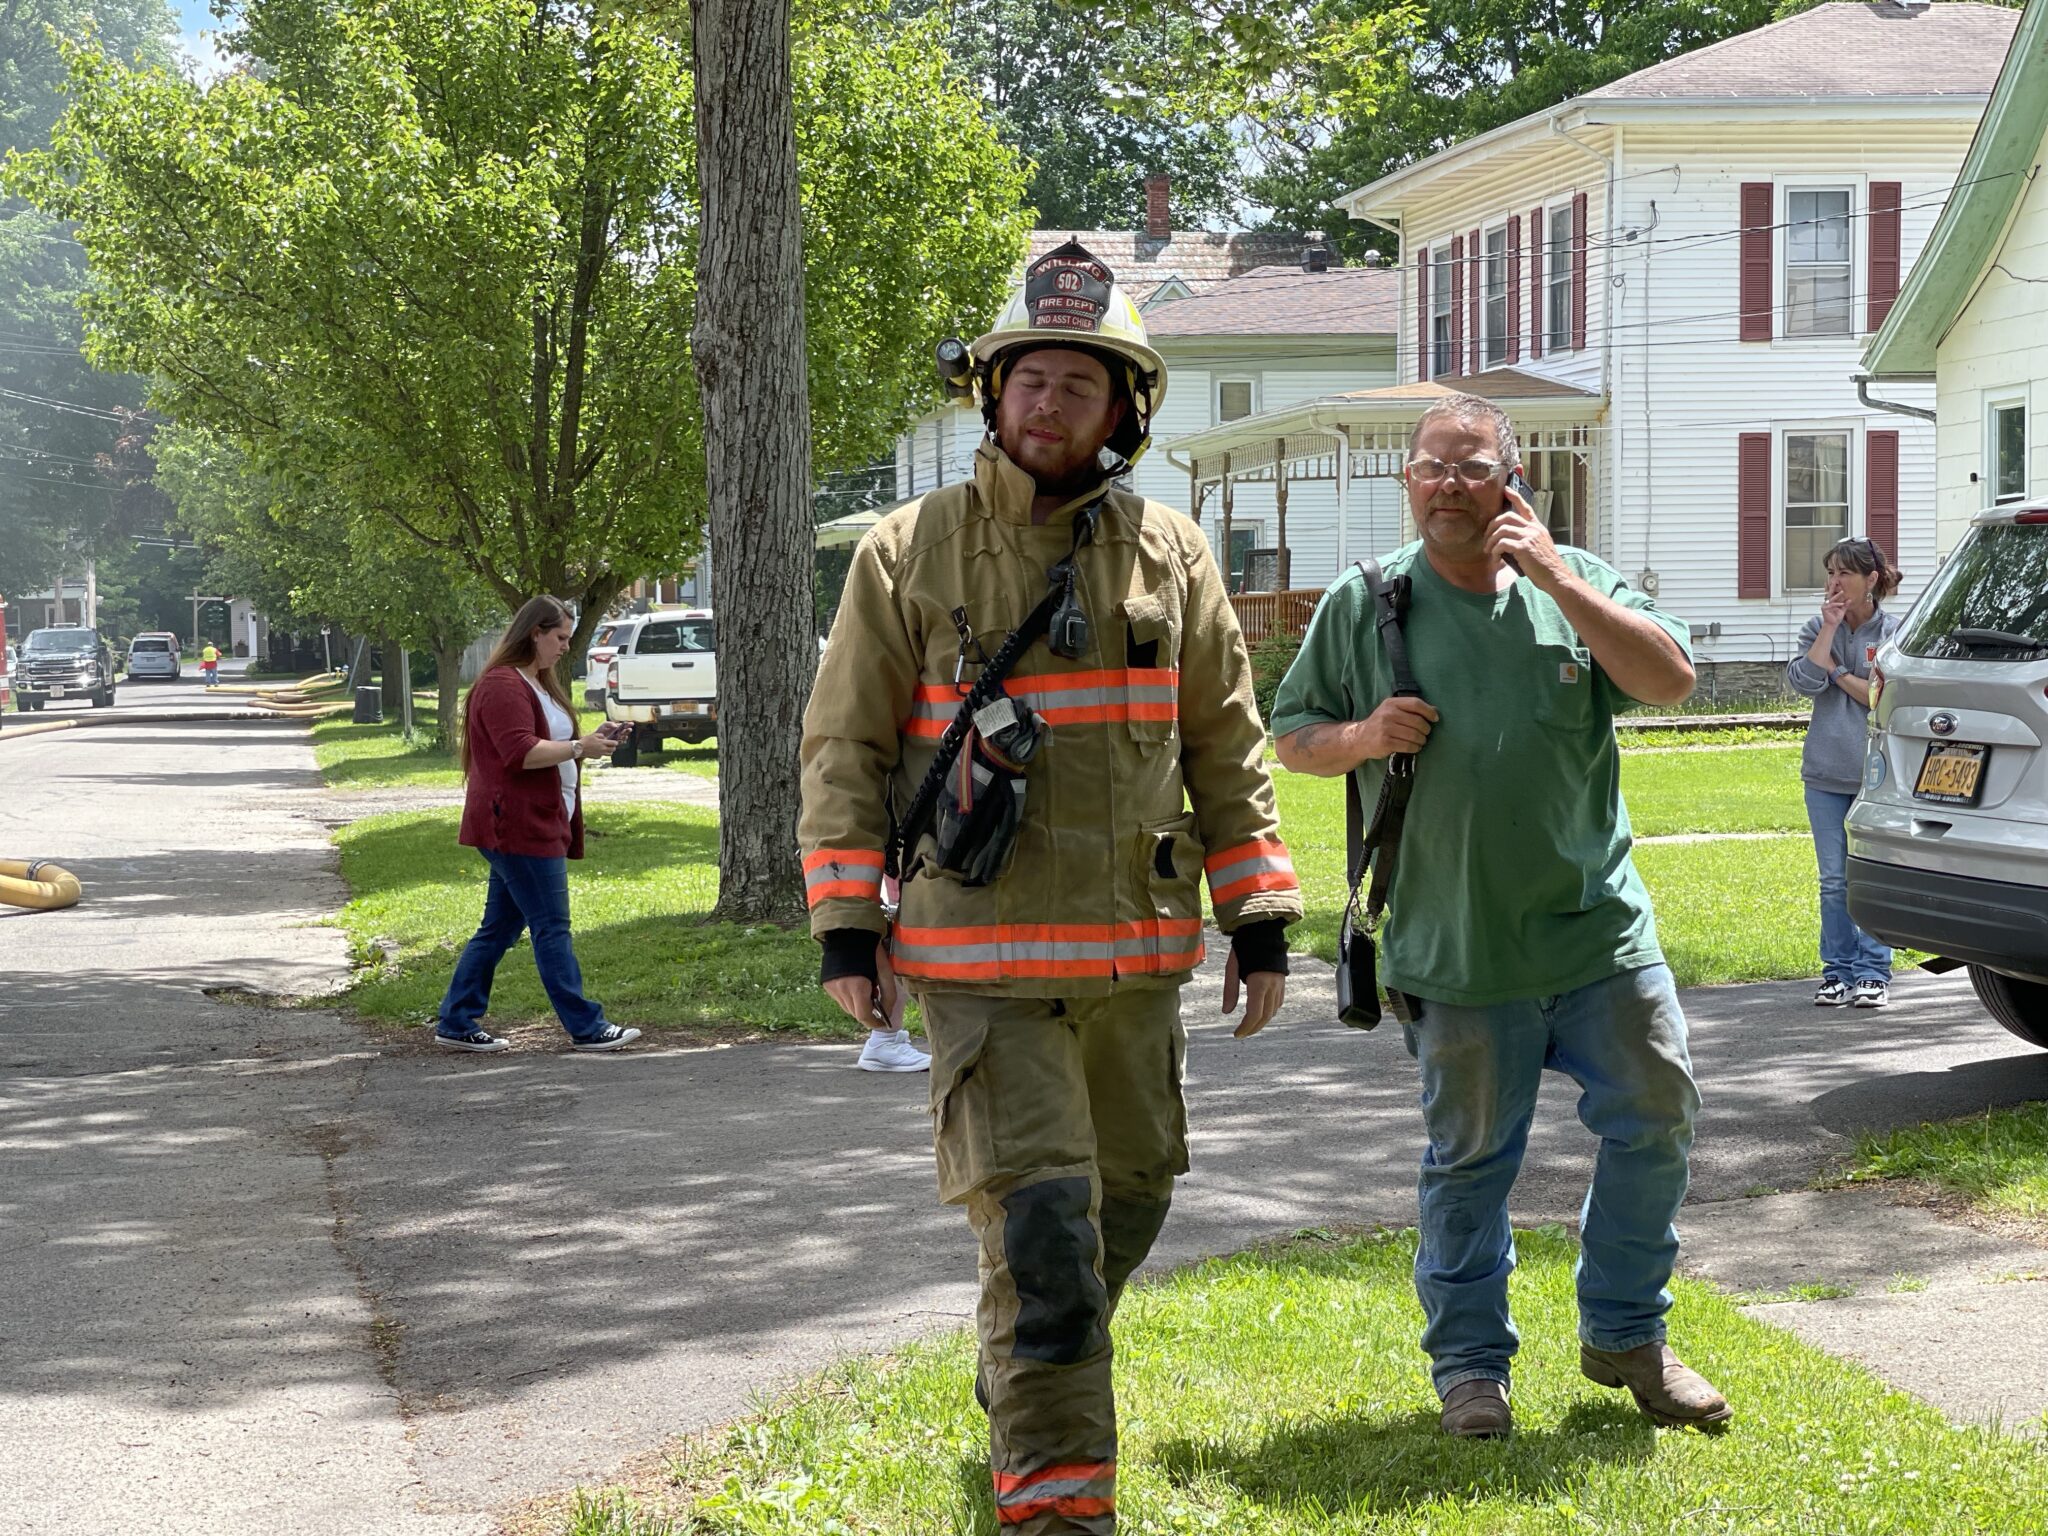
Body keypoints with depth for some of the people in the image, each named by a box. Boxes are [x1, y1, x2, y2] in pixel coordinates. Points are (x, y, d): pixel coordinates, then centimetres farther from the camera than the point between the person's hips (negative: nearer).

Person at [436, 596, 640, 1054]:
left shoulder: (540, 684, 21)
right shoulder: (502, 686, -14)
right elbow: (521, 752, -23)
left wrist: (588, 742, 13)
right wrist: (579, 748, -19)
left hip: (540, 823, 11)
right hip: (517, 826, -11)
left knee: (500, 927, 12)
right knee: (552, 929, -7)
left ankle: (456, 1025, 16)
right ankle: (587, 1028, -4)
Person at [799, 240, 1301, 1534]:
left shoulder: (1171, 554, 6)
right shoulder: (909, 552, -1)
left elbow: (1228, 748, 9)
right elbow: (845, 748, 1)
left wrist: (1261, 920, 5)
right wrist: (846, 927, -5)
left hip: (1137, 953, 4)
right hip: (982, 958, -4)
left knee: (1130, 1198, 17)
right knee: (1039, 1224, -11)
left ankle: (1020, 1386, 43)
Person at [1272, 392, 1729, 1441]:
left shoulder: (1574, 583, 5)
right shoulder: (1363, 605, 2)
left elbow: (1671, 679, -8)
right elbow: (1291, 736, 8)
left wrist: (1557, 581, -13)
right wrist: (1362, 737, -13)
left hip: (1602, 928, 2)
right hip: (1458, 951, -2)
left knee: (1656, 1119, 6)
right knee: (1469, 1158, 5)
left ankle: (1624, 1335, 24)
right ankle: (1468, 1362, 20)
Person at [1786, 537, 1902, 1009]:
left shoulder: (1895, 632, -2)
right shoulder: (1818, 629, 8)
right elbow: (1804, 681, -8)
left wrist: (1838, 672, -8)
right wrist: (1830, 627, -9)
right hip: (1826, 774, 3)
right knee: (1834, 882, 6)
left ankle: (1873, 972, 5)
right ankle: (1838, 971, 12)